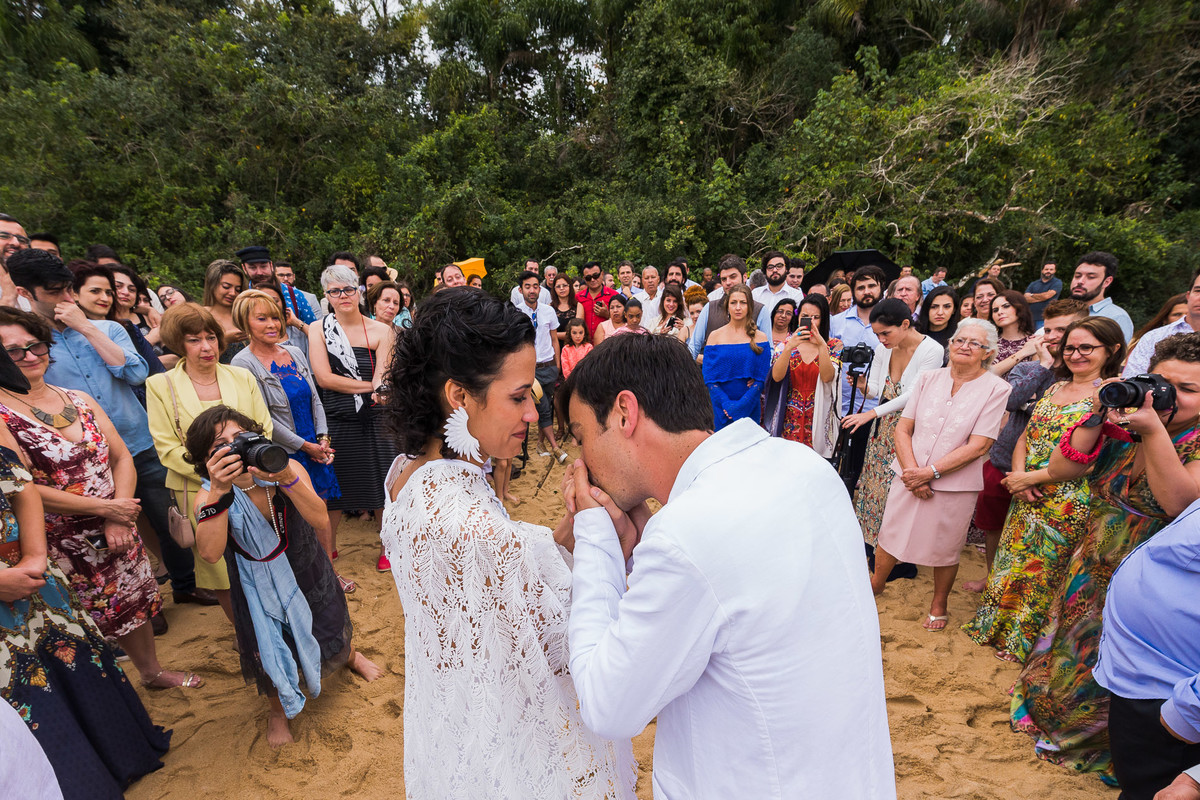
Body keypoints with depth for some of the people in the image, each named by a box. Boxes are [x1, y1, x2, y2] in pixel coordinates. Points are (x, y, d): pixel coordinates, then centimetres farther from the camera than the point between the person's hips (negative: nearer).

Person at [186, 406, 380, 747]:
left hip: (307, 571, 1)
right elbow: (210, 553, -38)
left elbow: (320, 520, -36)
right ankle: (279, 709, 47)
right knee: (270, 651, 14)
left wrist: (286, 479, -50)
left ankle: (351, 656, 57)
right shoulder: (209, 495, -22)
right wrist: (219, 492, -47)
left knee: (333, 630, 20)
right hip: (260, 587, 0)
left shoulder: (287, 468, -24)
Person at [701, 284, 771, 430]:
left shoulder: (760, 337, 2)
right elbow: (708, 377, -3)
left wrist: (740, 407, -14)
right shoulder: (715, 336, 1)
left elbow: (762, 378, -3)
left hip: (750, 409, 0)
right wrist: (726, 405, -15)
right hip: (720, 409, 0)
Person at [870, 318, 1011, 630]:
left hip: (955, 484, -2)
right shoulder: (928, 378, 2)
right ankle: (877, 582, 38)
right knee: (891, 533, 11)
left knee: (945, 547, 13)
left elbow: (978, 446, -12)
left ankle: (939, 604, 37)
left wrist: (930, 471, -18)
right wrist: (912, 470, -12)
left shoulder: (995, 389, -6)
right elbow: (903, 428, 0)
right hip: (910, 476, 2)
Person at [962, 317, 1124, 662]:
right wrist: (1018, 474, -7)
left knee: (1042, 573, 8)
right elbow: (1025, 437, 11)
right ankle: (997, 627, 34)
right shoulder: (1053, 389, 9)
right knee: (1011, 563, 15)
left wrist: (1030, 478, -16)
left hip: (1067, 506, -6)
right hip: (1028, 499, 6)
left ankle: (1023, 642, 29)